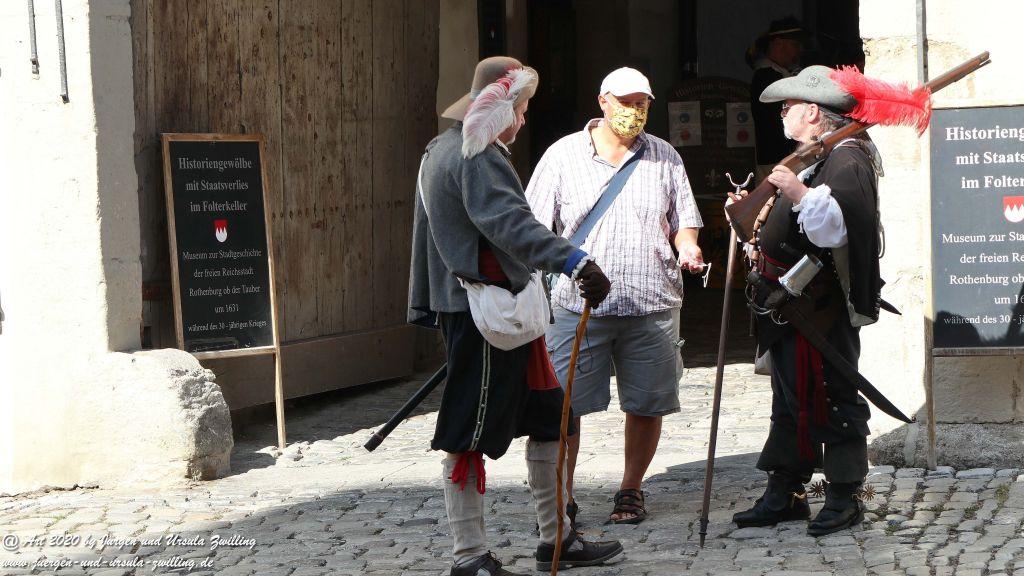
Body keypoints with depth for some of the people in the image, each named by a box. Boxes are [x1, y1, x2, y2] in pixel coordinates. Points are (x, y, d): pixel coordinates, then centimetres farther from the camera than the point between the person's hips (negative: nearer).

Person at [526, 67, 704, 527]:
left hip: (652, 307, 2)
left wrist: (687, 247, -6)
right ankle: (561, 496, 6)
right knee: (562, 405, -5)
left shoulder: (665, 157, 11)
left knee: (646, 404, 6)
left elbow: (683, 220, 16)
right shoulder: (563, 155, 4)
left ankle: (630, 491, 22)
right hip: (577, 305, -2)